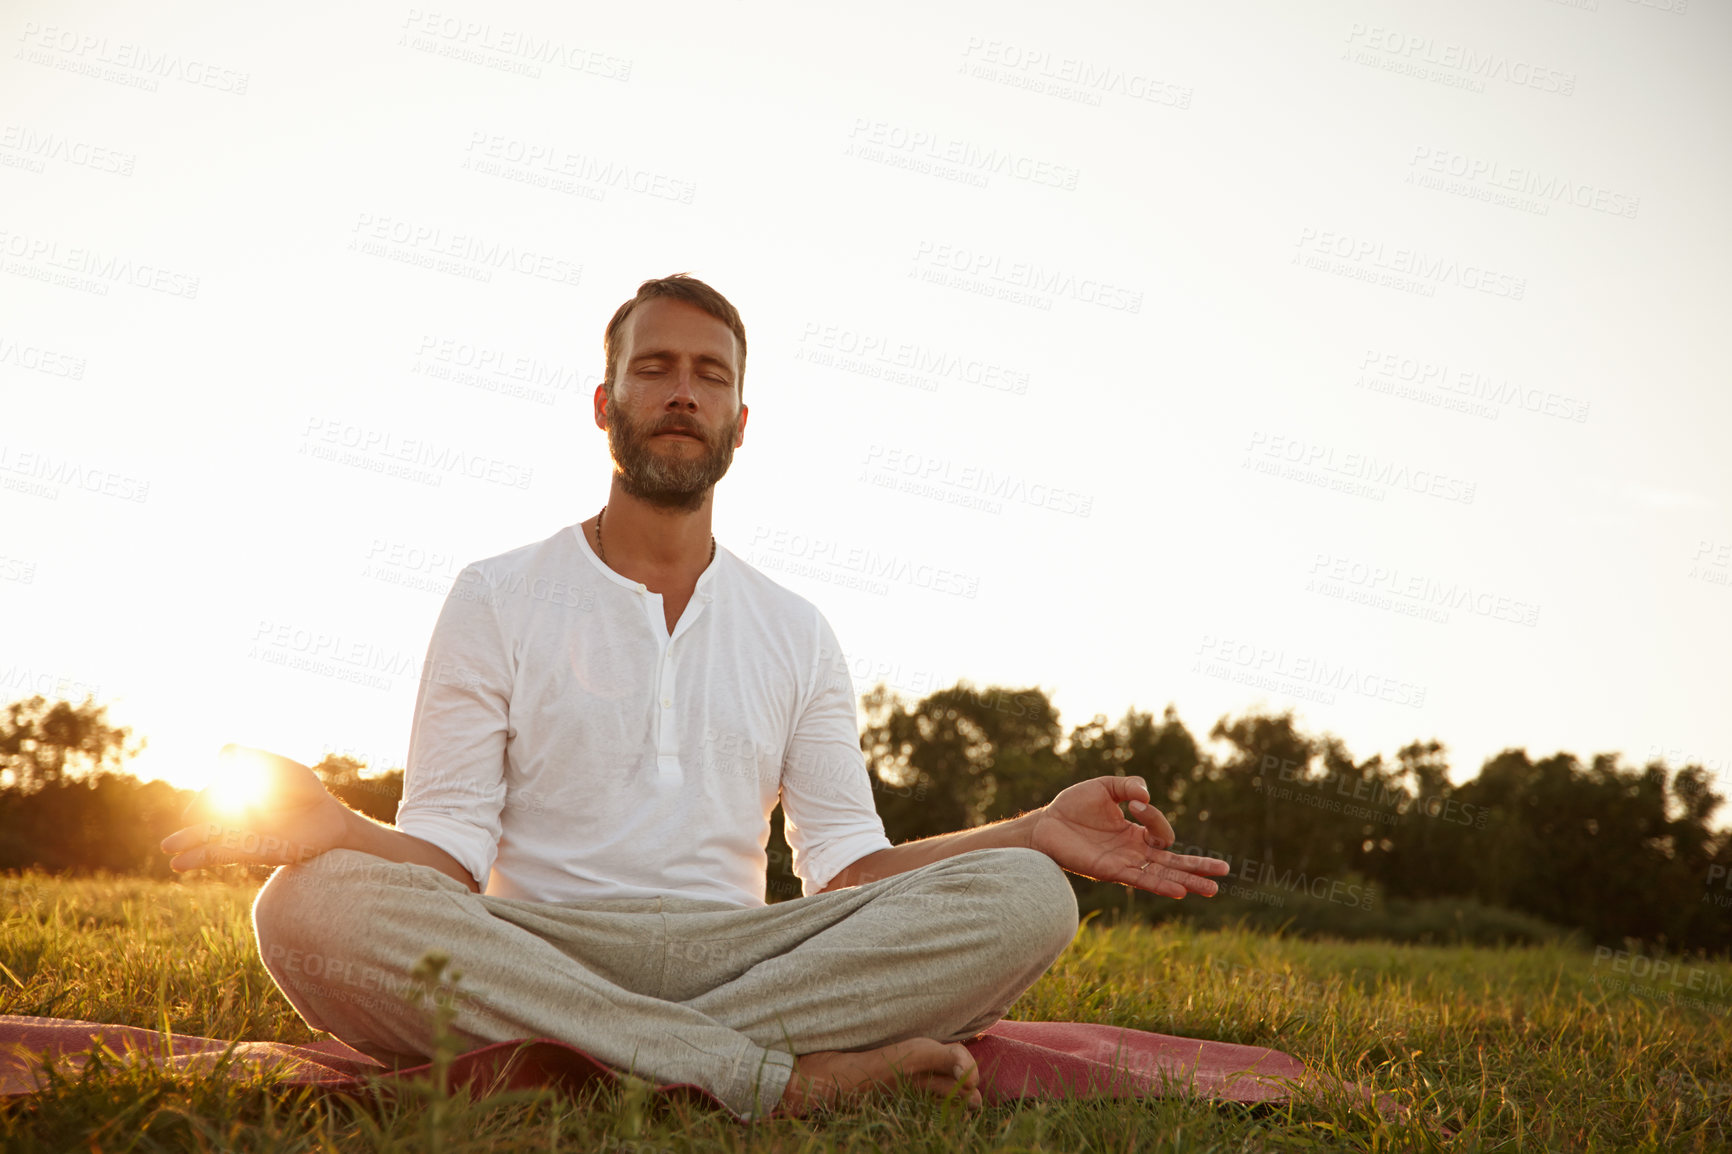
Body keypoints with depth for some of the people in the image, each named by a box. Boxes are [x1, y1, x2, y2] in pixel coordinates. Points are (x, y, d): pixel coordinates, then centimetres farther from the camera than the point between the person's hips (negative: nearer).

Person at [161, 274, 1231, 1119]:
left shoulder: (796, 632, 17)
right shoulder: (497, 600, 10)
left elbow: (846, 868, 10)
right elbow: (449, 856, 1)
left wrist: (1036, 832, -5)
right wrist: (330, 828, -22)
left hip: (735, 952, 2)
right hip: (535, 953, -2)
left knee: (1023, 898, -23)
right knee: (314, 902, -34)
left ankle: (561, 1064, -30)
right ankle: (781, 1074, -34)